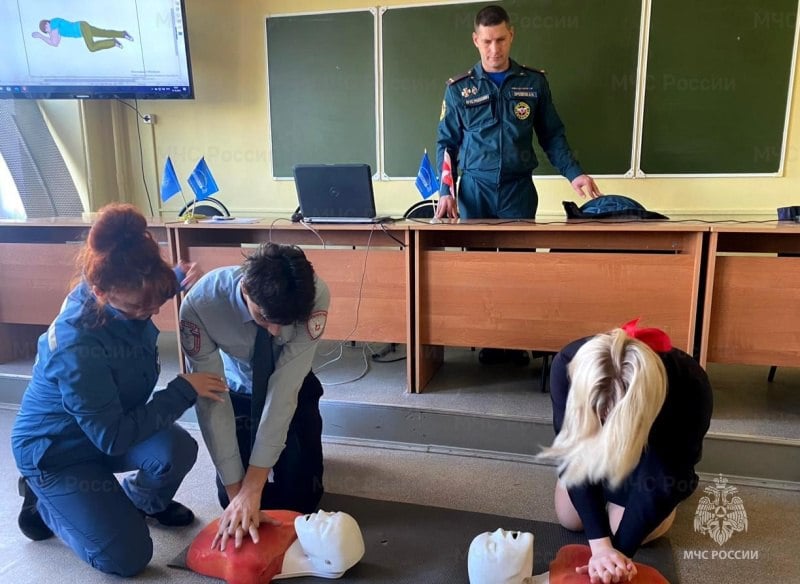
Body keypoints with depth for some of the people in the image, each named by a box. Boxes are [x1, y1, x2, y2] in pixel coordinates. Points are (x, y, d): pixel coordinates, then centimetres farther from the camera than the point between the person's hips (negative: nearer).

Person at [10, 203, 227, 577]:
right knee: (127, 557, -8)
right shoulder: (76, 349, -38)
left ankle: (146, 501, 10)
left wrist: (181, 278, -8)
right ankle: (43, 502, 15)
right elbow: (114, 437, -31)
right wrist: (184, 391, -30)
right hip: (56, 450, -6)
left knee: (177, 449, -25)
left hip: (107, 427, 6)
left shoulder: (124, 296, -17)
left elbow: (149, 291, 12)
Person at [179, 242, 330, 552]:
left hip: (291, 389, 0)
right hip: (237, 389, 0)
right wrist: (236, 490, -31)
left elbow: (284, 388, -36)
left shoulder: (314, 296, -37)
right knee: (232, 500, -1)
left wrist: (254, 484, -36)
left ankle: (277, 448, 28)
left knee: (301, 498, -2)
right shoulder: (201, 304, -36)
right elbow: (210, 399, -31)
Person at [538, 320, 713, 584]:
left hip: (656, 444, -1)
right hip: (593, 434, 1)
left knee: (643, 529, -2)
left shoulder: (690, 387, -42)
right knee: (570, 519, 6)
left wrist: (620, 551, -35)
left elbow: (668, 476, -33)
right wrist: (600, 545, -41)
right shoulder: (568, 366, -40)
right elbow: (575, 456, -34)